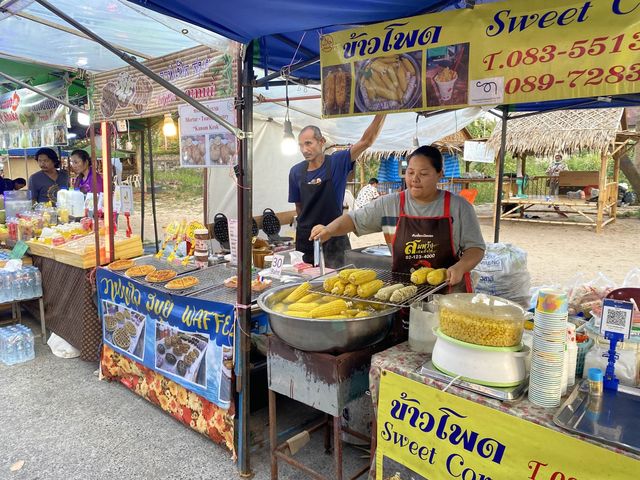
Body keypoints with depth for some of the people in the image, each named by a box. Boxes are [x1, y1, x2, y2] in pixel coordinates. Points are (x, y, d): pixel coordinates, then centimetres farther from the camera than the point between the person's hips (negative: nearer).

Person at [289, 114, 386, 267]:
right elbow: (298, 206, 11)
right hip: (306, 237, 3)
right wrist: (308, 226, 10)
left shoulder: (337, 162, -7)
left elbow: (366, 141, -17)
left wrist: (381, 112, -25)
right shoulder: (296, 171, 0)